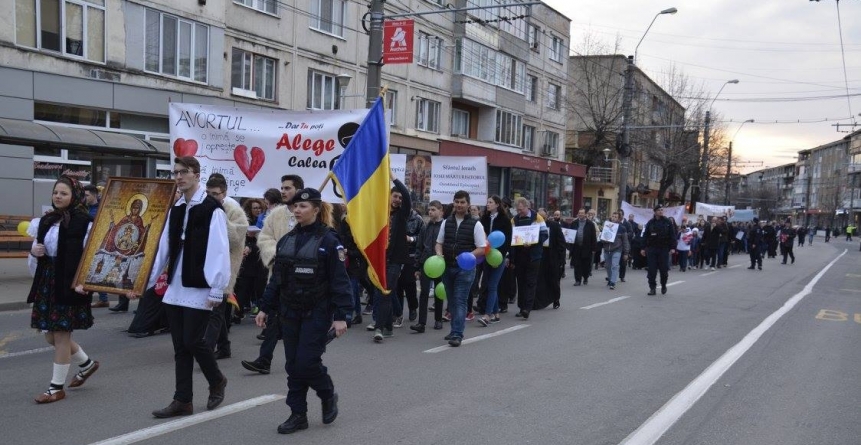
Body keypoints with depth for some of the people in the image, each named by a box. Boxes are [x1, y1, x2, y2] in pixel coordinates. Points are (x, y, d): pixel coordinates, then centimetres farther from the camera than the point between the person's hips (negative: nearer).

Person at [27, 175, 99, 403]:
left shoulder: (84, 223, -11)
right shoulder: (46, 221, 11)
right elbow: (37, 253, 20)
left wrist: (82, 282, -26)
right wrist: (33, 252, -3)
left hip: (69, 285, -8)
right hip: (47, 284, 8)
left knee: (61, 335, -1)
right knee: (50, 335, 13)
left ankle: (57, 388, 12)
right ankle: (87, 364, 35)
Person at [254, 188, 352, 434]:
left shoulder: (328, 240, -10)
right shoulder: (286, 240, 8)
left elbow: (340, 281, -13)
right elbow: (276, 279, 13)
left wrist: (341, 315, -18)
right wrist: (265, 308, 10)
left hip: (317, 314, -6)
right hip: (290, 313, 6)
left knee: (307, 362, -7)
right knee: (293, 366, 7)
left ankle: (328, 395, 21)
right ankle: (298, 414, 18)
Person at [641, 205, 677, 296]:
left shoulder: (668, 222, 2)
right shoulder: (650, 223, 5)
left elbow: (672, 235, 0)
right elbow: (645, 236, 7)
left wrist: (673, 247, -8)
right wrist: (643, 248, 3)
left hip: (664, 249, -1)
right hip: (651, 249, 1)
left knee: (664, 269, 3)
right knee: (652, 270, -1)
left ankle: (663, 286, 25)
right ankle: (652, 288, 6)